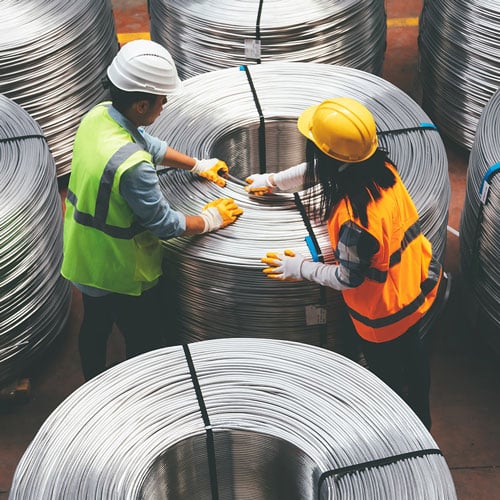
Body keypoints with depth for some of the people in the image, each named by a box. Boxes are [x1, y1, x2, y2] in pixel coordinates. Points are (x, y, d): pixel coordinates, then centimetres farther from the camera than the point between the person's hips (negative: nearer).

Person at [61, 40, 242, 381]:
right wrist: (211, 219, -10)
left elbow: (150, 146, 8)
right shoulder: (131, 164, -38)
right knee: (146, 342, 15)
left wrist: (198, 165, 12)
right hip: (121, 273, -9)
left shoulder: (99, 115, -11)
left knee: (95, 326, 29)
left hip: (84, 256, 9)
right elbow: (164, 224, -26)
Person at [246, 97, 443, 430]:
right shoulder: (381, 167, -16)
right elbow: (315, 172, 2)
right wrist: (273, 181, 16)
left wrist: (301, 268, -9)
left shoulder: (353, 219, -40)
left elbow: (347, 278, -23)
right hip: (421, 283, 8)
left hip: (386, 314, -7)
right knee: (411, 349, 33)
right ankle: (421, 417, 59)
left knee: (387, 374, 22)